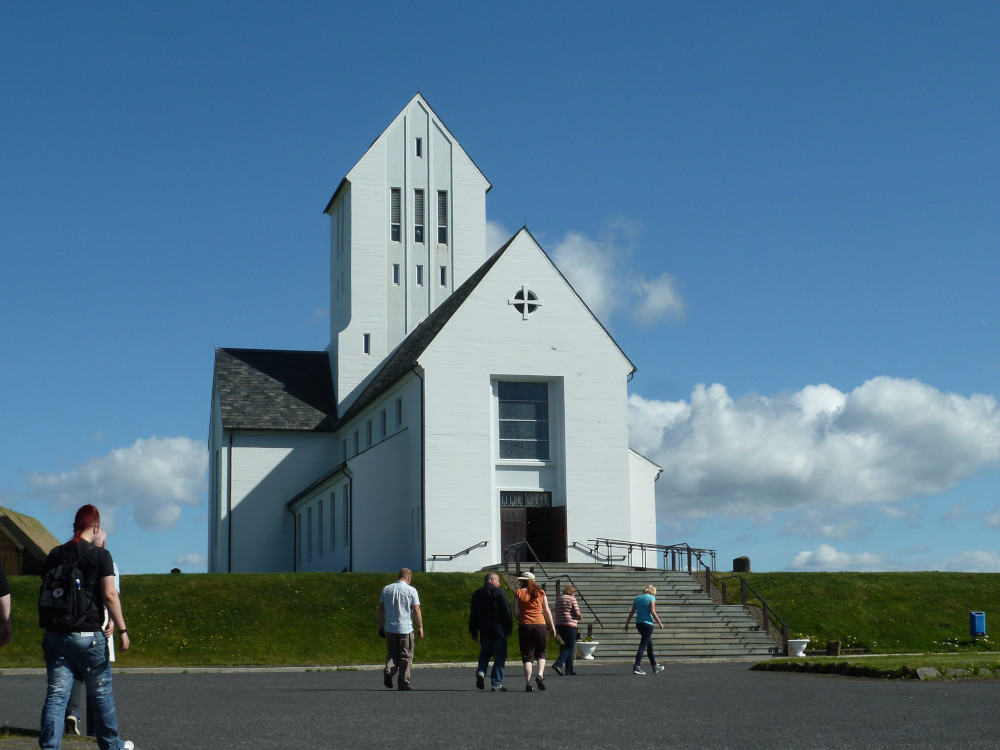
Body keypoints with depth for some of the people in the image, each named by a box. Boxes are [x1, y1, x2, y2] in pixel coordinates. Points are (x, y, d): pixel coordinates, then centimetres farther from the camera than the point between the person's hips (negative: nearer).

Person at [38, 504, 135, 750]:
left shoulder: (55, 555, 8)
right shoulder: (101, 555, -6)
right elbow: (109, 595, -11)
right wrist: (122, 629, -5)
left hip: (55, 635, 4)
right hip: (88, 635, -4)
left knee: (56, 694, 2)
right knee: (101, 693, 11)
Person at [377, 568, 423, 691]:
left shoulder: (386, 589, 7)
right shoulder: (411, 590, -5)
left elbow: (381, 609, 10)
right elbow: (416, 610, -6)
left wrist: (380, 626, 18)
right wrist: (420, 627, 1)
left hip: (390, 628, 4)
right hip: (406, 629, -4)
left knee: (392, 653, 17)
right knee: (406, 656, 5)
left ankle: (389, 670, -10)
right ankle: (403, 683, 3)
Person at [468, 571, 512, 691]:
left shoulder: (476, 593, 10)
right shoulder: (499, 592, -7)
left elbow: (473, 615, 12)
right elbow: (506, 612, -10)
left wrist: (473, 632, 17)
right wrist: (509, 628, -2)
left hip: (484, 632, 5)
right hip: (499, 631, -5)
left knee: (484, 653, 23)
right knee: (499, 657, 2)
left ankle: (481, 672, -3)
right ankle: (496, 684, -1)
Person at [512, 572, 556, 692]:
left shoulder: (518, 593, 2)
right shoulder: (540, 593, 6)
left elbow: (515, 612, -1)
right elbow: (547, 611, 8)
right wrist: (552, 627, 14)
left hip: (524, 626, -1)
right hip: (540, 624, 1)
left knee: (527, 656, 3)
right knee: (540, 653, 14)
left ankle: (528, 684, -4)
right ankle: (540, 675, -10)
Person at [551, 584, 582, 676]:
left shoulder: (558, 599, 16)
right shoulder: (572, 599, -7)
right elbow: (577, 613, -12)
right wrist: (580, 616, 11)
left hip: (559, 625, 8)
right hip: (570, 625, -8)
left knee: (568, 646, 16)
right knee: (569, 647, -4)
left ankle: (569, 669, 16)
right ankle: (558, 664, -22)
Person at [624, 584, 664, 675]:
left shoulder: (637, 598, 12)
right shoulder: (651, 598, -5)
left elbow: (632, 612, 11)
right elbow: (653, 612, -12)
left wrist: (627, 623, 15)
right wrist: (660, 623, -6)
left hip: (638, 623, 7)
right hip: (648, 623, -7)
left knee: (649, 644, 19)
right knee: (643, 646, -7)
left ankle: (654, 666, 27)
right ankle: (636, 667, -14)